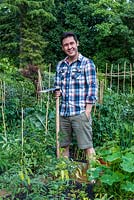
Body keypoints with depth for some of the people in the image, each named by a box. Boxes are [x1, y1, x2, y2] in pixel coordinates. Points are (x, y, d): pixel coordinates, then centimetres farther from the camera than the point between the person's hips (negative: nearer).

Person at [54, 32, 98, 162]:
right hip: (63, 113, 5)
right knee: (64, 145, 12)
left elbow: (92, 88, -6)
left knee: (87, 146, -1)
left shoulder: (87, 63, -2)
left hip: (80, 113, -5)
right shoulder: (60, 65, 12)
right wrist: (57, 92, -3)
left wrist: (87, 111, -12)